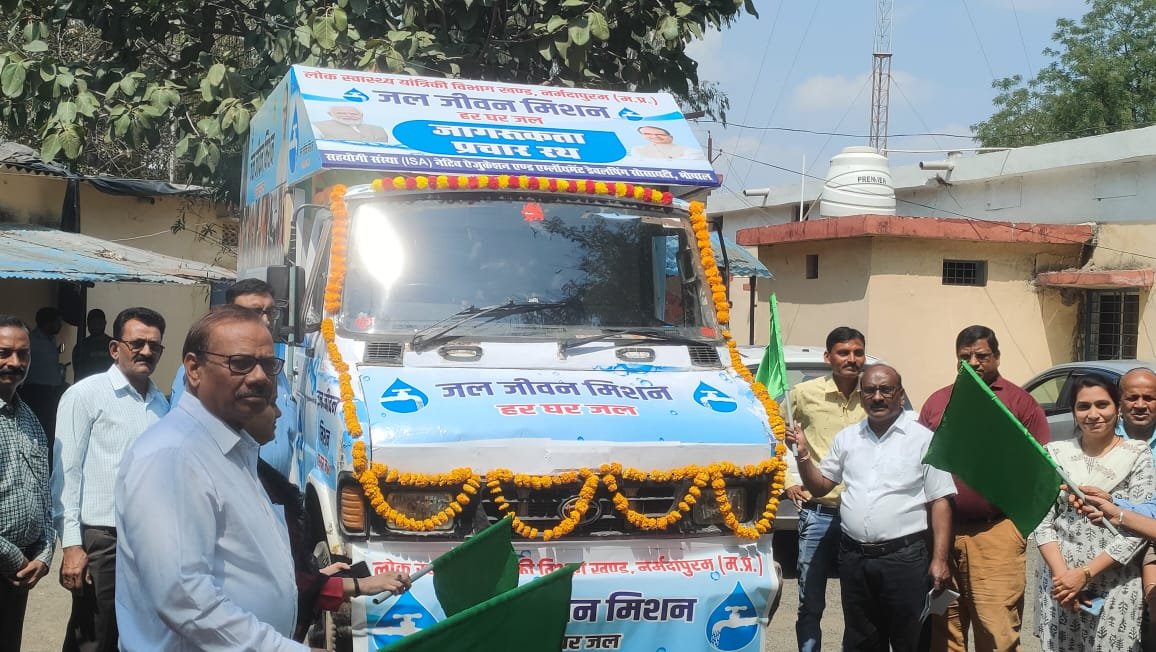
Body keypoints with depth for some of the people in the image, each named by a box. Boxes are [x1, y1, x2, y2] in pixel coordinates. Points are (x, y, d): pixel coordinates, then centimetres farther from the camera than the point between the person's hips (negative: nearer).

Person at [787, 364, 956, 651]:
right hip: (854, 557, 5)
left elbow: (940, 502, -4)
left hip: (905, 557, -4)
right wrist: (803, 455, 1)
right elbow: (820, 486, 19)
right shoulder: (847, 438, 12)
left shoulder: (923, 439, -2)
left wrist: (939, 559, -11)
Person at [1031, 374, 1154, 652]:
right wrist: (1061, 574, -13)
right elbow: (1042, 522, 0)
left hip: (1116, 588, -2)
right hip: (1061, 584, 2)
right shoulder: (1055, 454, 2)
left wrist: (1085, 573, -15)